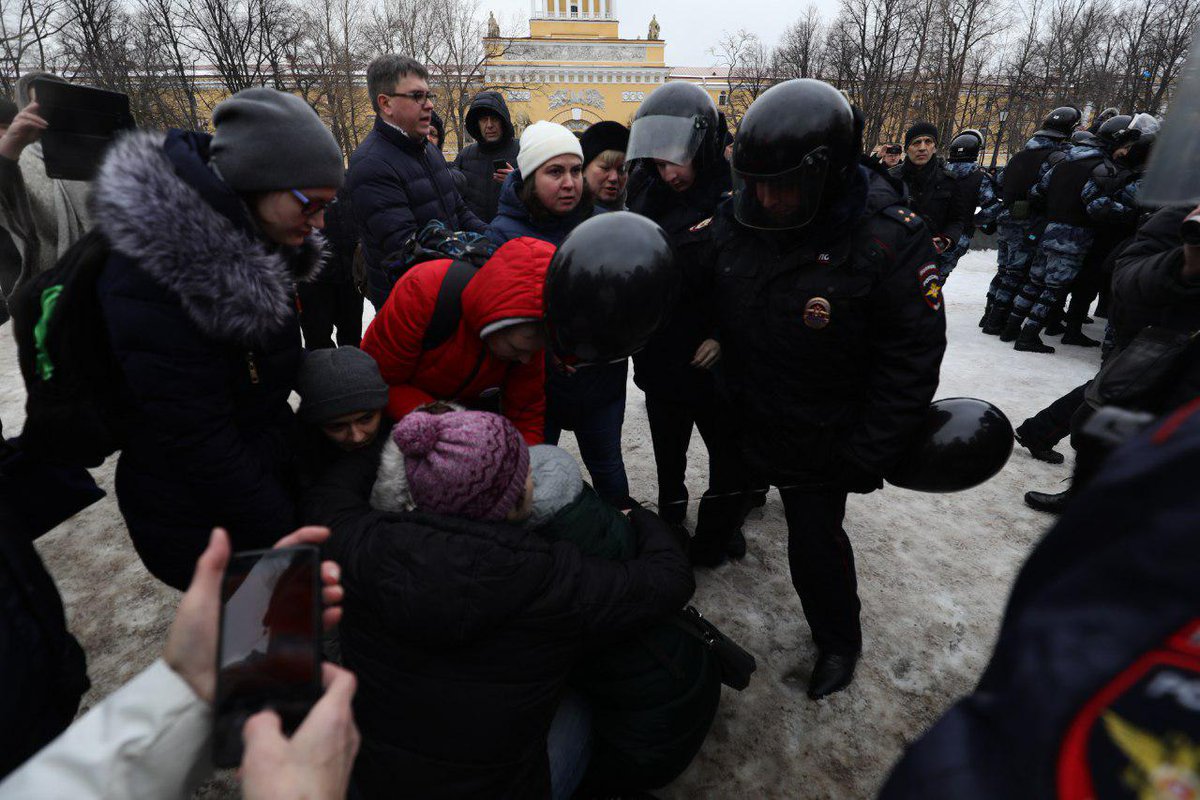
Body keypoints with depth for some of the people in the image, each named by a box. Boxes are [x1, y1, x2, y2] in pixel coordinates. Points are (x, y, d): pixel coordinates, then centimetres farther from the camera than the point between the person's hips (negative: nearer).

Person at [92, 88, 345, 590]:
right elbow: (197, 441, -25)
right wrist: (286, 539, -19)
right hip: (199, 526, -6)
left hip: (272, 477, 7)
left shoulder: (262, 247, -3)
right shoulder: (151, 271, -27)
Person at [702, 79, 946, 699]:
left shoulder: (889, 238, -23)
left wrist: (868, 456, -17)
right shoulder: (734, 217, -10)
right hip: (741, 414, 4)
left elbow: (910, 361, -18)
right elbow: (706, 305, 5)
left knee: (815, 540, 6)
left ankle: (839, 641, 33)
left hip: (821, 437, -4)